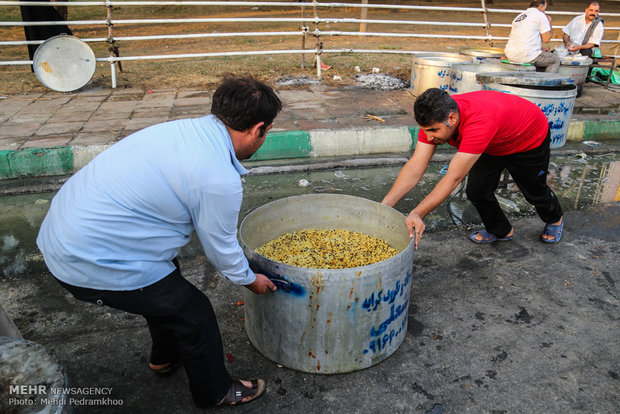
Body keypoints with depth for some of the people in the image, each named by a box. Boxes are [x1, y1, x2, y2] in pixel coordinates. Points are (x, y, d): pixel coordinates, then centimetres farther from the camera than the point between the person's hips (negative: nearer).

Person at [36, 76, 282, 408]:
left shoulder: (183, 128, 2)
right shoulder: (220, 181, -24)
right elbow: (221, 248, -7)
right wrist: (250, 280, 14)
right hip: (93, 263, -9)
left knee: (166, 289, 29)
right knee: (194, 314, 6)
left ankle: (165, 356, 54)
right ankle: (215, 392, 32)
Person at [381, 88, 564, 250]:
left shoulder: (479, 122, -49)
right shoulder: (434, 119, -29)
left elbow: (454, 178, -52)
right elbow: (415, 166, -33)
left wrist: (417, 214, -59)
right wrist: (384, 205, -43)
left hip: (531, 138, -5)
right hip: (493, 145, 5)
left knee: (534, 191, 14)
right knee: (477, 191, -8)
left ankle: (554, 219, 50)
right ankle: (501, 231, 22)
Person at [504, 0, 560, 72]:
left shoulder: (519, 16, 22)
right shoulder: (540, 15, -1)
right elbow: (546, 39, -2)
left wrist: (540, 48, 25)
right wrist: (549, 22, 14)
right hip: (526, 56, -8)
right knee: (556, 59, 9)